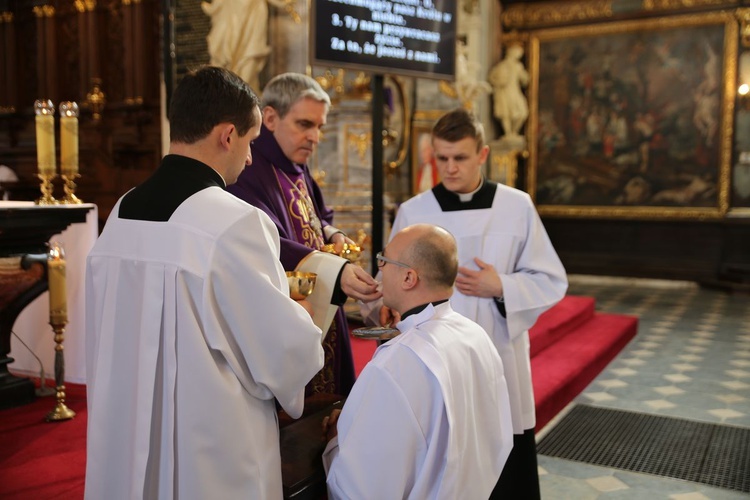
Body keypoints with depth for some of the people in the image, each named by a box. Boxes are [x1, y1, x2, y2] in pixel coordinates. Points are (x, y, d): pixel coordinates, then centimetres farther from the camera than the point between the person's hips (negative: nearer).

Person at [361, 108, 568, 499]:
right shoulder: (412, 212, -1)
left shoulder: (517, 207, -1)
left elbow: (551, 281, 3)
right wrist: (383, 306, -22)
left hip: (499, 365, 1)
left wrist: (502, 288, -13)